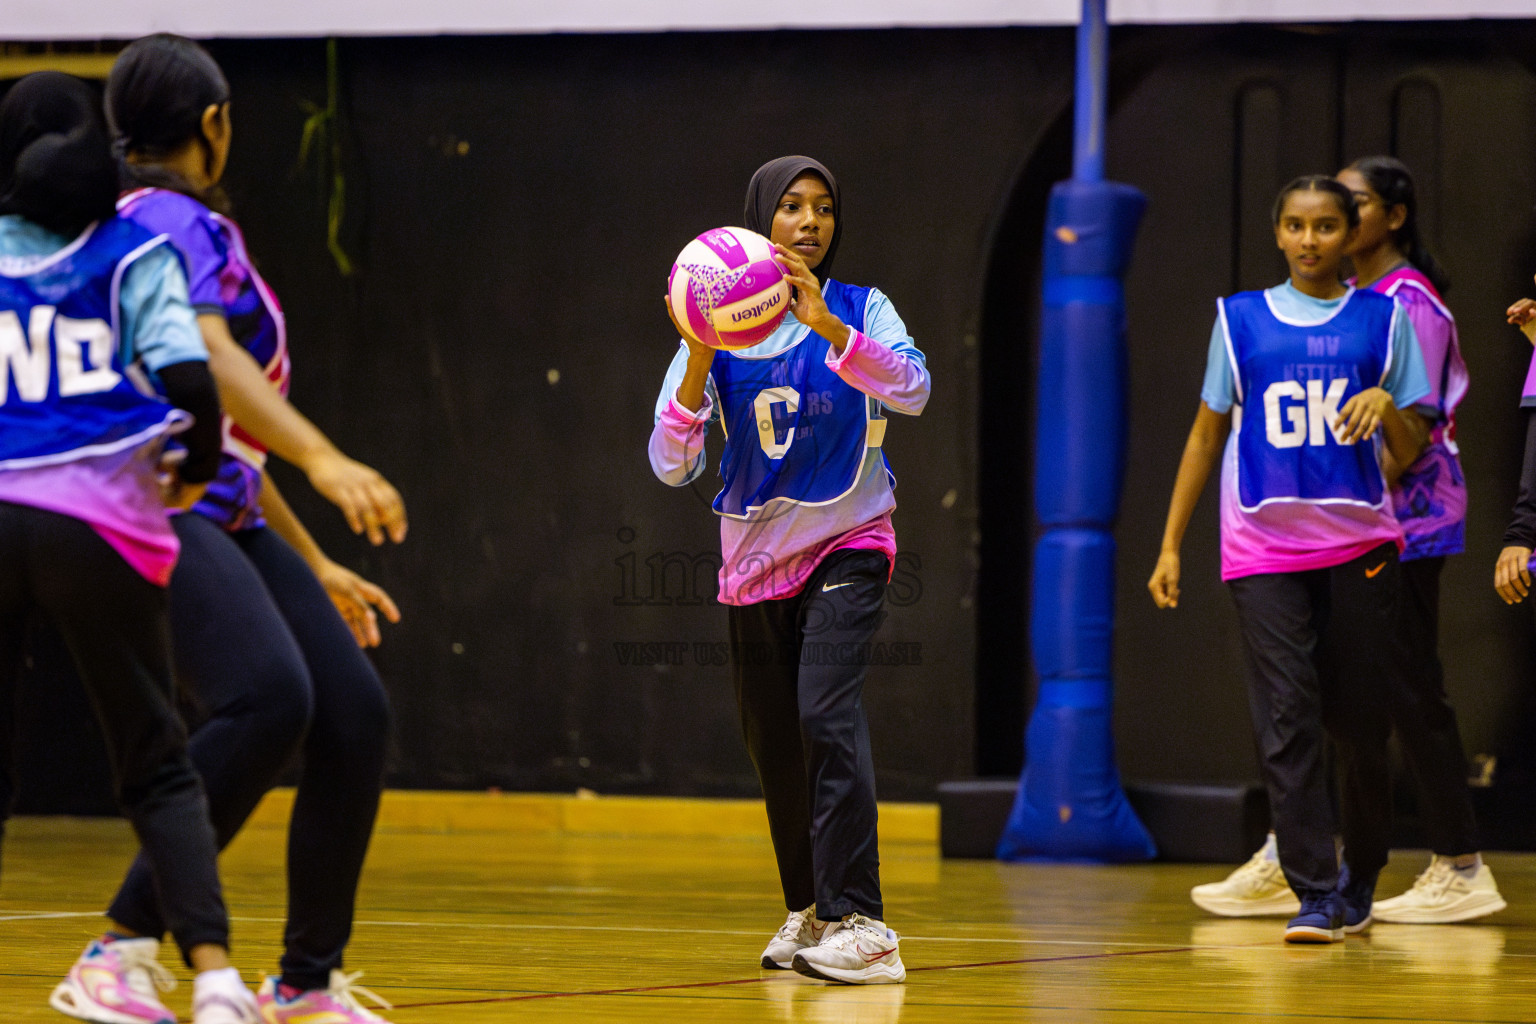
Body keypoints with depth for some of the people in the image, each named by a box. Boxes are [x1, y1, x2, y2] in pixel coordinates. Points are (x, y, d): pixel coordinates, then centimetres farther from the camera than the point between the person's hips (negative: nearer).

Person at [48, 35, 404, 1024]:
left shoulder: (189, 227, 25)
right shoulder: (173, 221, -7)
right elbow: (206, 358, -26)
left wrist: (313, 565, 30)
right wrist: (324, 459, -37)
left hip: (224, 518, 10)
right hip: (158, 513, -10)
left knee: (357, 712, 1)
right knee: (268, 698, -30)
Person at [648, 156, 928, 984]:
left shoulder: (859, 311, -6)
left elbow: (912, 390, -26)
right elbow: (671, 464, -9)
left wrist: (827, 328, -38)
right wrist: (699, 360, -23)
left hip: (846, 546, -4)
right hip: (755, 558, 4)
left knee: (826, 713, -23)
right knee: (773, 745, 11)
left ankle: (858, 923, -28)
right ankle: (809, 908, 31)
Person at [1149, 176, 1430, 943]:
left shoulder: (1383, 320, 7)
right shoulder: (1239, 319, 9)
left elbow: (1408, 455, 8)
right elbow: (1207, 435, 15)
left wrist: (1387, 405, -14)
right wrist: (1171, 547, 12)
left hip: (1358, 544, 0)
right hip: (1263, 549, 0)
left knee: (1358, 721, 2)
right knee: (1286, 719, -9)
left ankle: (1359, 881, 22)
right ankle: (1314, 894, -10)